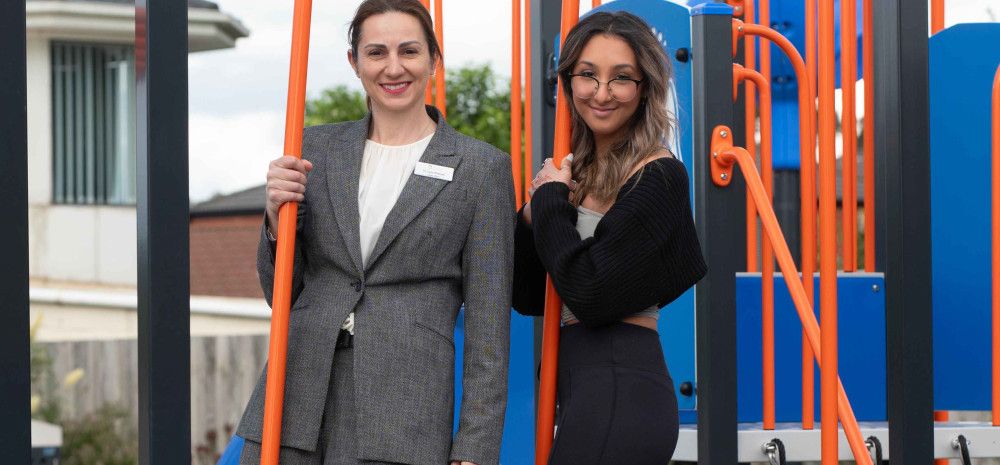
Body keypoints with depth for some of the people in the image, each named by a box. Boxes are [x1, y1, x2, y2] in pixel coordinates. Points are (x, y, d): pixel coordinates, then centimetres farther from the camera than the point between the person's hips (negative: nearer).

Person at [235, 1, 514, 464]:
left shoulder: (481, 168, 1)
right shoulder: (315, 149, 10)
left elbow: (488, 325, 0)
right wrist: (278, 215, -6)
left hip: (403, 423, -3)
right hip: (295, 403, 3)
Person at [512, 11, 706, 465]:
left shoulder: (659, 177, -11)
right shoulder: (580, 171, 13)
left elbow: (591, 295, -18)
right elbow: (528, 298, 13)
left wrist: (552, 199, -7)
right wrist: (534, 214, -2)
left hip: (619, 392, -8)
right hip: (582, 390, 8)